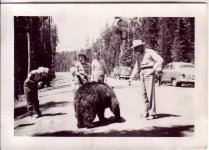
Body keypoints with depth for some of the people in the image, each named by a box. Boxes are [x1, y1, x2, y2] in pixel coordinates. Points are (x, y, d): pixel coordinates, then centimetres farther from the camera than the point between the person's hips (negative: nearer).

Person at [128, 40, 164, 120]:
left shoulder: (150, 52, -6)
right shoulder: (138, 55, 15)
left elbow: (160, 60, -13)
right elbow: (137, 66, 22)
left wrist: (152, 70, -16)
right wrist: (131, 77, 15)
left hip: (149, 73, -7)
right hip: (142, 73, 7)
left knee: (150, 92, -11)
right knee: (143, 93, 5)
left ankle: (152, 113, -8)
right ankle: (146, 112, 13)